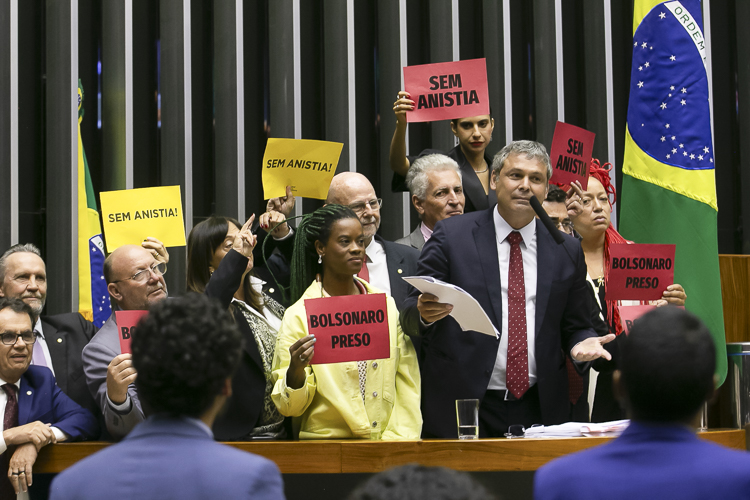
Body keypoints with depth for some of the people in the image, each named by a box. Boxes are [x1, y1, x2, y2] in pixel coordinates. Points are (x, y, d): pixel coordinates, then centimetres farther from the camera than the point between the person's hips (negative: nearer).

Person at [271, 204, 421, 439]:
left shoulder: (387, 305, 14)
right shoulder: (299, 315, 0)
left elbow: (407, 383, 12)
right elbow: (289, 406, -1)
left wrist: (400, 437, -1)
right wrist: (295, 371, -21)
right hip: (327, 444, -3)